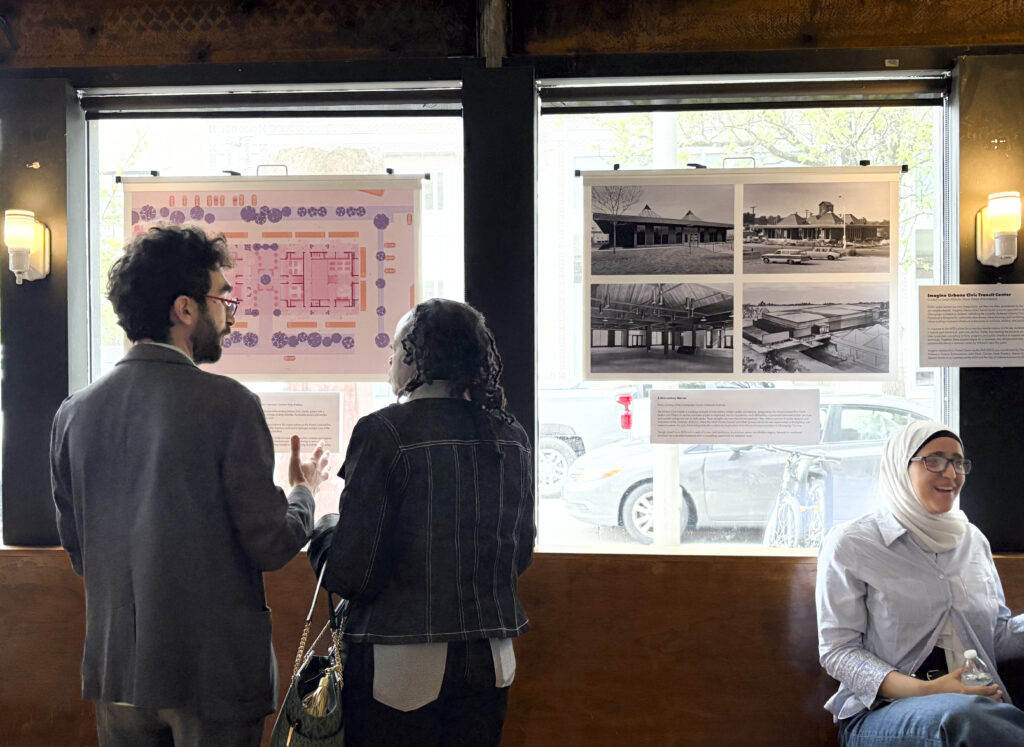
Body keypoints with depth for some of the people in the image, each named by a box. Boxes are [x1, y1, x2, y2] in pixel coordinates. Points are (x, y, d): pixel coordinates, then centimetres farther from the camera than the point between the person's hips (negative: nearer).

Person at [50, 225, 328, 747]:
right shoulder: (229, 404, -16)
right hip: (214, 670, -5)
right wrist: (303, 492, 6)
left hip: (116, 666, 5)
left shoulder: (75, 412, 1)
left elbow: (78, 552, 8)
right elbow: (272, 546, -13)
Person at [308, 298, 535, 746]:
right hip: (489, 662, 6)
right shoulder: (512, 437, 2)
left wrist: (323, 530, 4)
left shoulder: (385, 432, -16)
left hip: (400, 667, -5)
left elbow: (351, 574, -16)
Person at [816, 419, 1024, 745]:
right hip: (881, 711, -4)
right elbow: (837, 650, -4)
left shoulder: (973, 540, 19)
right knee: (962, 714, -38)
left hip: (981, 702, 4)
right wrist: (923, 691, -18)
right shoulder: (849, 544, 1)